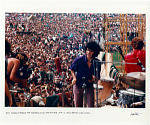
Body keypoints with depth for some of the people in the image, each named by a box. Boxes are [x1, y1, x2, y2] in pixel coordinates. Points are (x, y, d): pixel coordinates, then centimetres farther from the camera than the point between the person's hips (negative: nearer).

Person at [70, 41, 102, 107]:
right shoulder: (79, 60, -14)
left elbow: (98, 76, 4)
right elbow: (72, 69, 5)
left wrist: (94, 78, -18)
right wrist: (74, 78, -10)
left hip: (89, 86, 0)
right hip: (78, 86, 0)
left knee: (91, 106, -8)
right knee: (78, 106, 12)